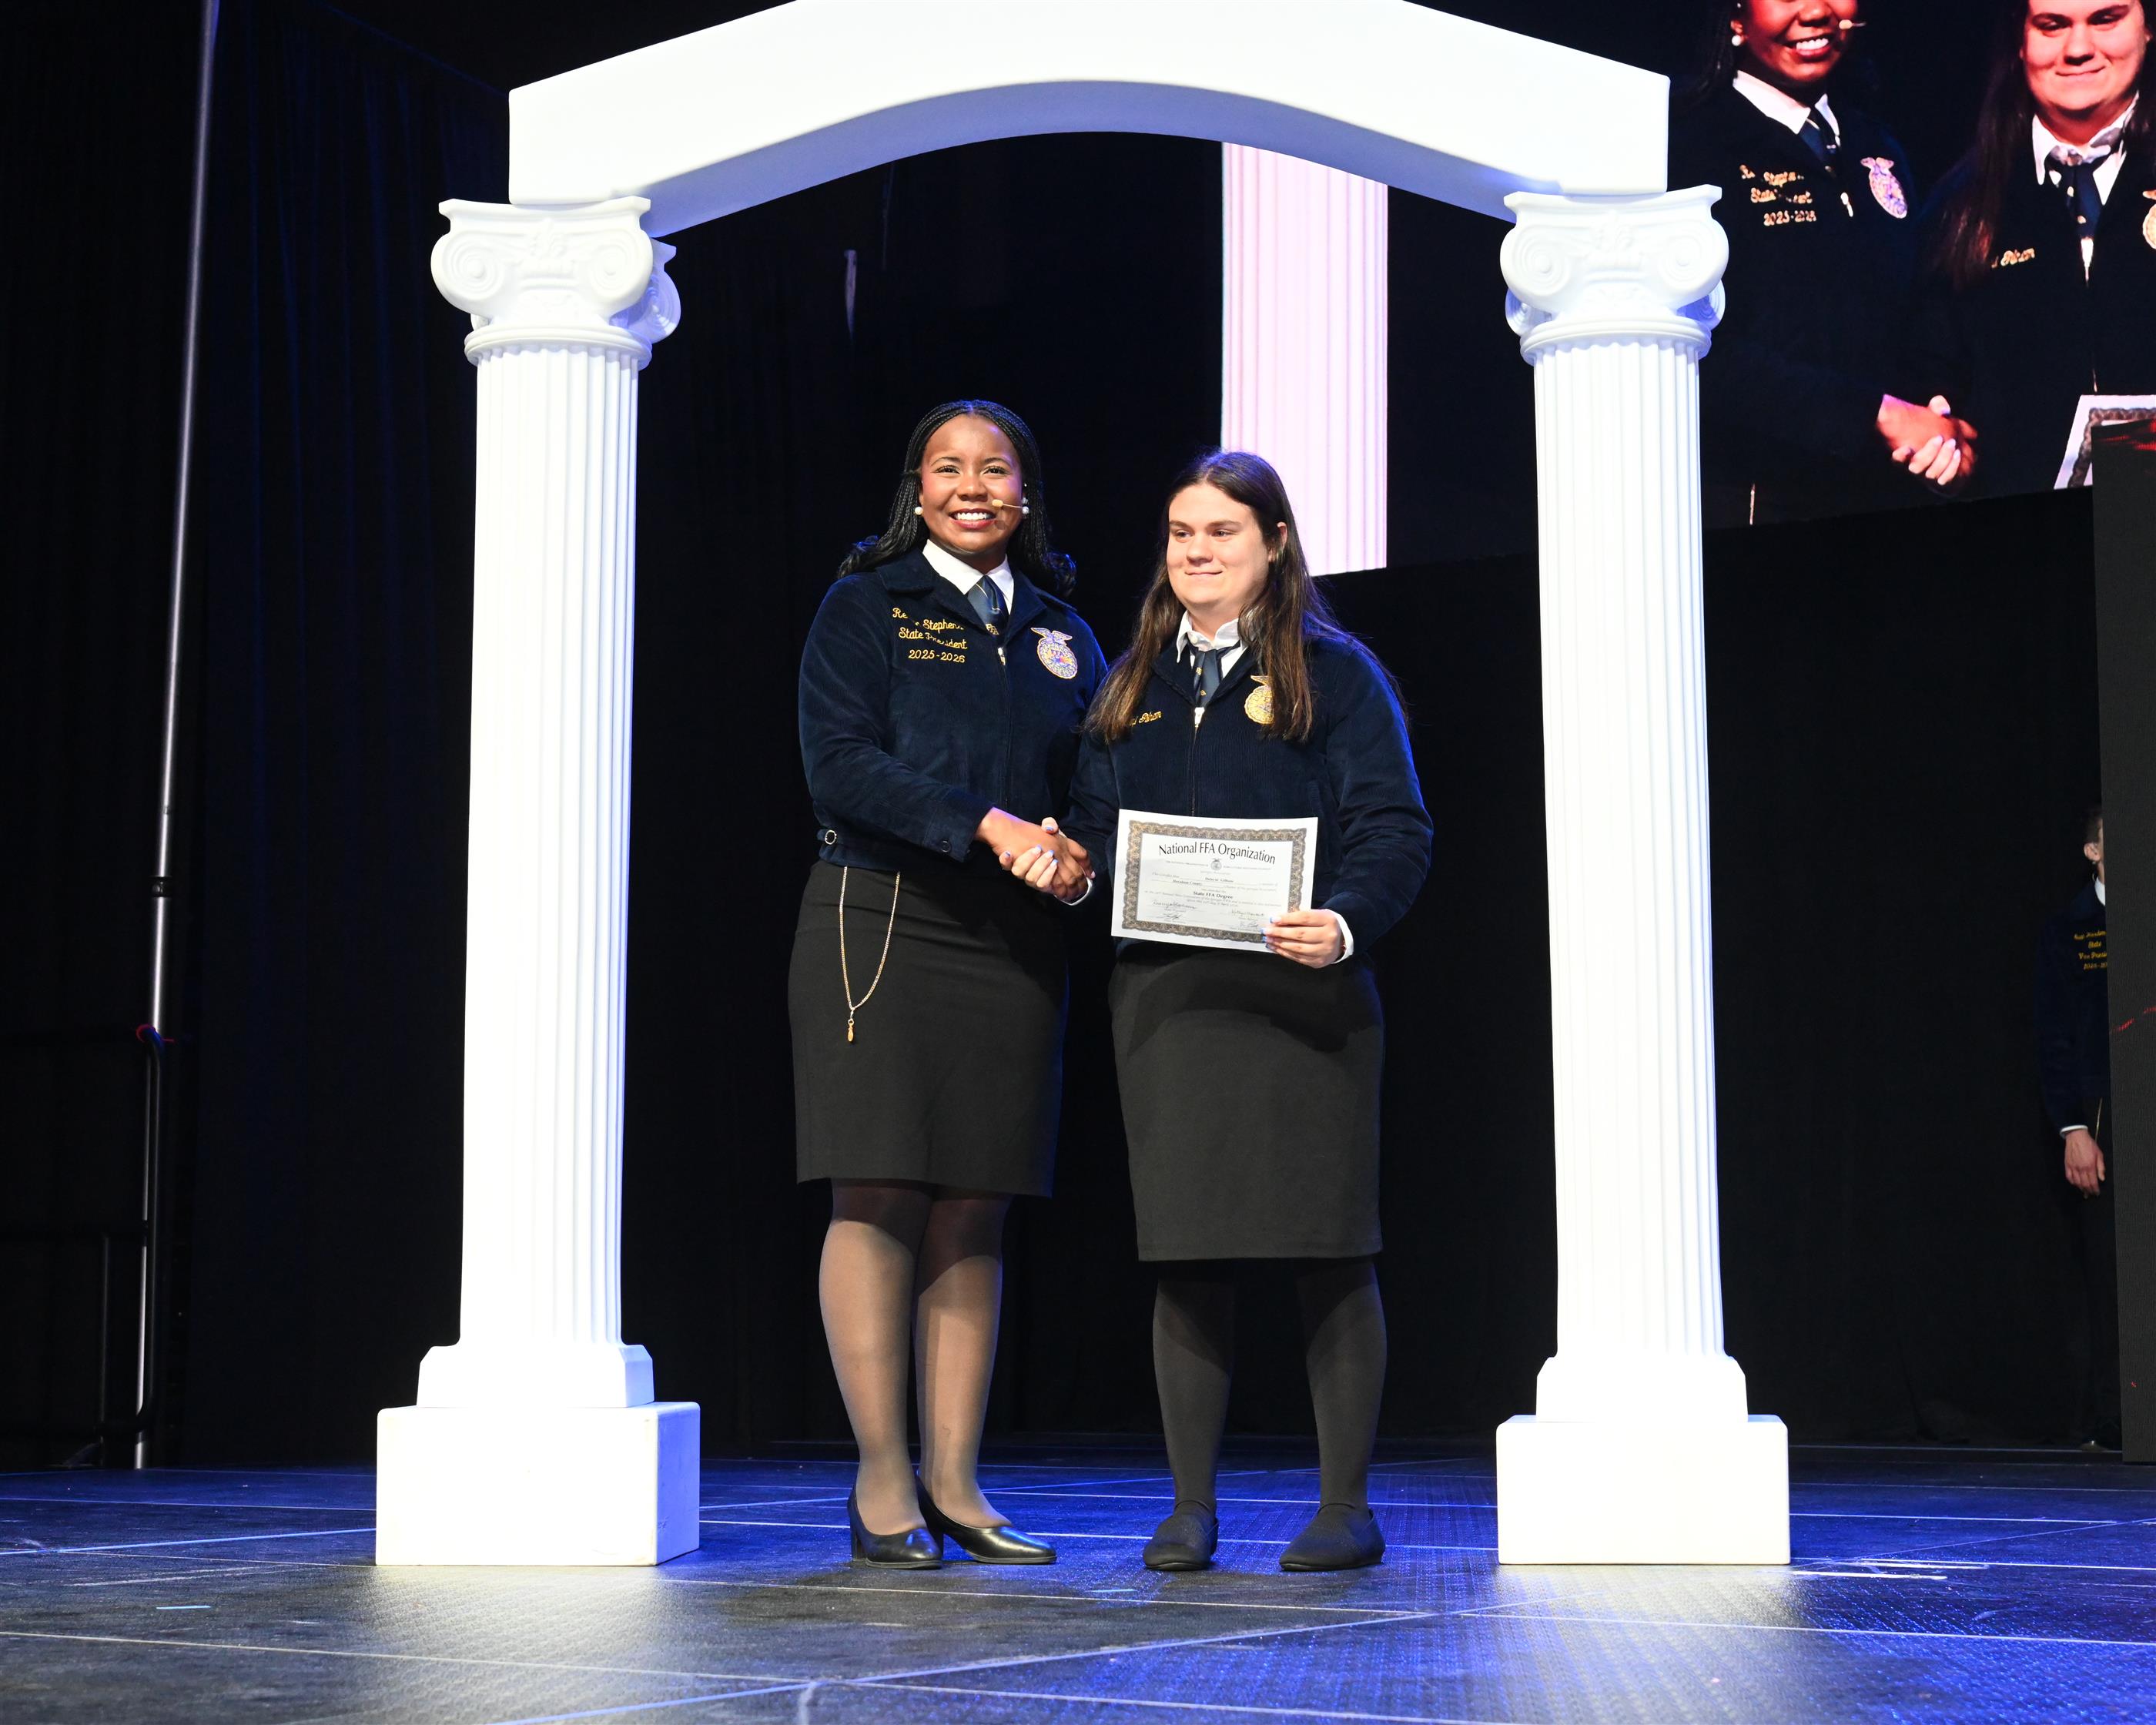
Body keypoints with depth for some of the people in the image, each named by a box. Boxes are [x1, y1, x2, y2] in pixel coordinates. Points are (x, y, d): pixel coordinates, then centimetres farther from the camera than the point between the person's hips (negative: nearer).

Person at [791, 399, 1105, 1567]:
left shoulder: (1059, 632, 17)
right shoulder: (863, 608, 4)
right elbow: (839, 766, -8)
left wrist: (1071, 847, -7)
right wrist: (988, 826, -17)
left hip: (1009, 943, 4)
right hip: (878, 928, -4)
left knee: (973, 1214, 3)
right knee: (877, 1198, -7)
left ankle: (950, 1481, 7)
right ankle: (881, 1482, -1)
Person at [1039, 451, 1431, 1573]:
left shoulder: (1334, 672, 3)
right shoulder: (1133, 683, 17)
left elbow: (1394, 831, -4)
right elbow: (1095, 817, 19)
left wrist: (1345, 924, -21)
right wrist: (1065, 863, -4)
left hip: (1302, 996, -4)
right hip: (1165, 999, 4)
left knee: (1326, 1250, 0)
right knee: (1184, 1256, 5)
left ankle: (1347, 1507, 8)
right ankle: (1190, 1507, 13)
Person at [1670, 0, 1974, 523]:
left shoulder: (1879, 151, 16)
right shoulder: (1688, 150, -7)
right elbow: (1709, 353, -17)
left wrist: (1942, 423, -6)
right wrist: (1879, 413, -19)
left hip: (1884, 499, 6)